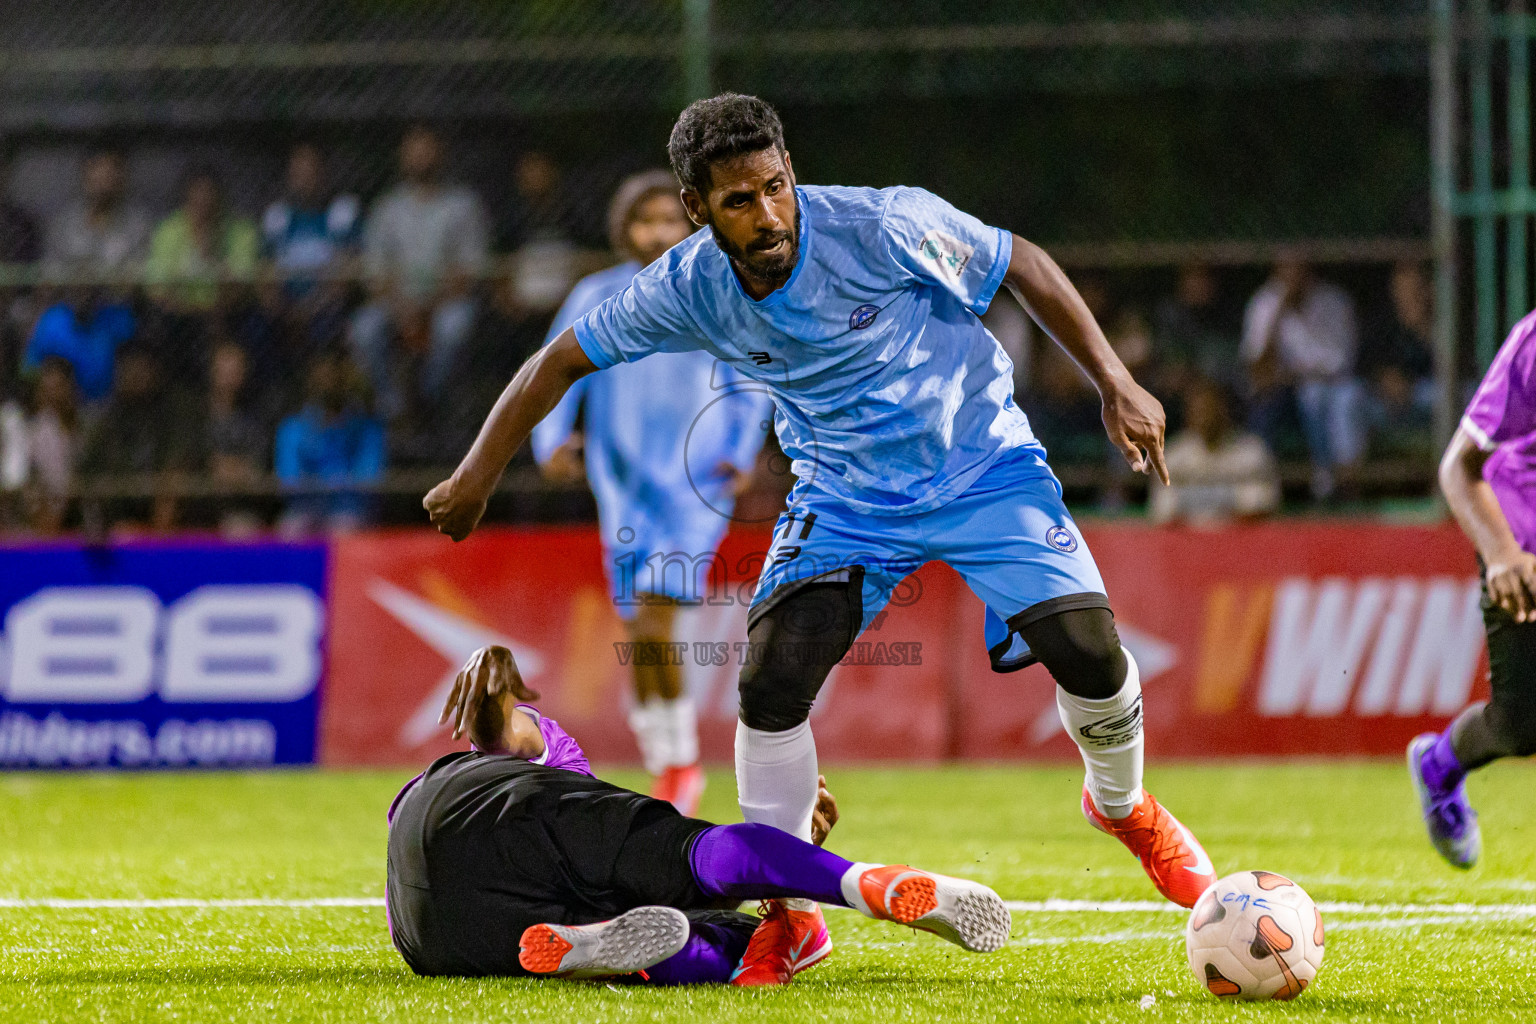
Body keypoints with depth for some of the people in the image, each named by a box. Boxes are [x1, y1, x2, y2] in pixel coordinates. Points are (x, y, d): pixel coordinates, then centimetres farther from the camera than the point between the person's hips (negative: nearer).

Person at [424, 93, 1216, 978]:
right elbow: (565, 361, -1)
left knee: (1086, 649, -18)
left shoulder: (884, 226, -25)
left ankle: (1123, 804, 16)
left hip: (982, 466, -2)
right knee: (772, 681, -17)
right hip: (845, 497, 2)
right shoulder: (687, 290, -16)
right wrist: (476, 476, 0)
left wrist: (1116, 383, -13)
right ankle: (788, 910, 2)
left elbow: (1022, 264, -11)